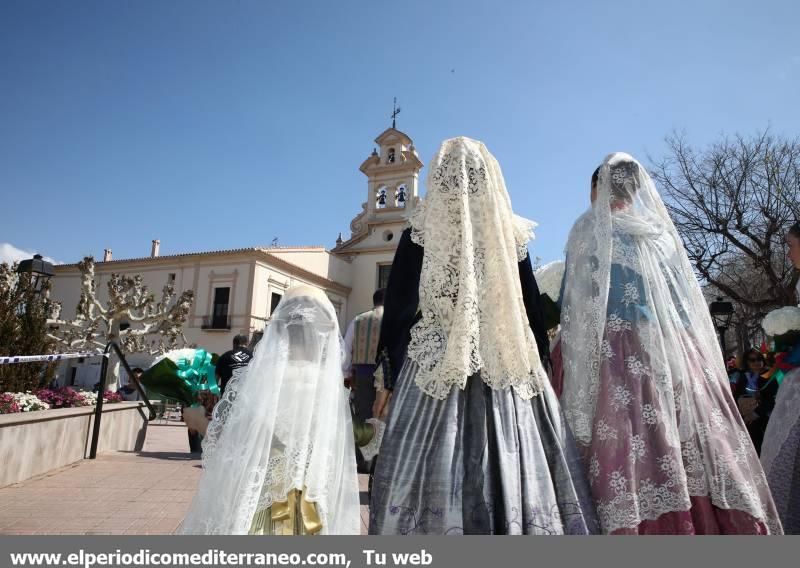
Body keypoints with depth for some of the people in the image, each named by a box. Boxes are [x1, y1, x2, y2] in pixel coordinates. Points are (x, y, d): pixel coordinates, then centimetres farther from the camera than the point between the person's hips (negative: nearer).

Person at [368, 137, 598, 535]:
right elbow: (533, 310, 9)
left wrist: (388, 378, 6)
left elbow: (397, 311, -1)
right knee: (518, 471, 9)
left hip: (435, 370, -1)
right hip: (508, 372, 2)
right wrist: (539, 368, 18)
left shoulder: (419, 235, -1)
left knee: (432, 480, 2)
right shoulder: (512, 235, 4)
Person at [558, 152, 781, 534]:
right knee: (697, 449, 6)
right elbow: (689, 304, 17)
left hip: (620, 357, -5)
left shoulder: (589, 228, 3)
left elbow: (574, 306, -4)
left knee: (629, 450, -8)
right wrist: (693, 360, 22)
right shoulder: (663, 230, 18)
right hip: (679, 355, 6)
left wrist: (560, 363, -2)